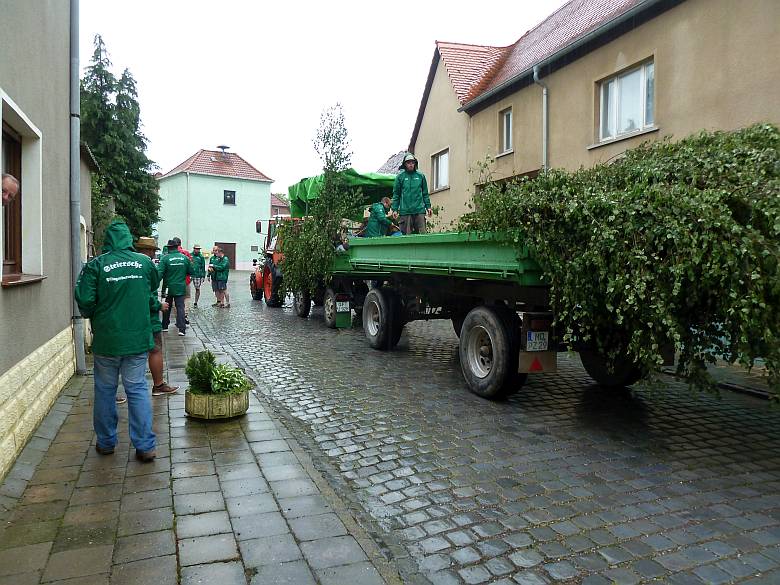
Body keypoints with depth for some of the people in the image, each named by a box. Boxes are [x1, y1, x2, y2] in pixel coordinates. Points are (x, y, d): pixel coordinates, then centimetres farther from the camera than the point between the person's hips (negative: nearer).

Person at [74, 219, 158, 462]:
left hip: (106, 340, -1)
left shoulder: (96, 265, -9)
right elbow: (154, 287, 16)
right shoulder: (144, 262, -2)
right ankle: (145, 446, 5)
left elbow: (85, 301, -12)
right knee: (138, 389, 7)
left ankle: (106, 442, 27)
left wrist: (91, 315, 9)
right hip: (138, 339, 1)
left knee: (105, 390, 14)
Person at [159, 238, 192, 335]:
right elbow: (191, 271, 5)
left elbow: (160, 273, -15)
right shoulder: (184, 258, -2)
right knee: (180, 307, 1)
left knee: (167, 307, 15)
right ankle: (182, 328, -9)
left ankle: (165, 326, 27)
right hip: (180, 287, 1)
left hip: (168, 287, -1)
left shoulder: (165, 258, -10)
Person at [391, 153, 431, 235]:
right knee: (406, 235, 0)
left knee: (422, 233, -2)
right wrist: (395, 209, -1)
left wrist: (428, 206, 6)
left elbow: (425, 193, 14)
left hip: (419, 210, 1)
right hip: (405, 211, -1)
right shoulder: (400, 177, 6)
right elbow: (396, 194, 7)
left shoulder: (421, 176, 10)